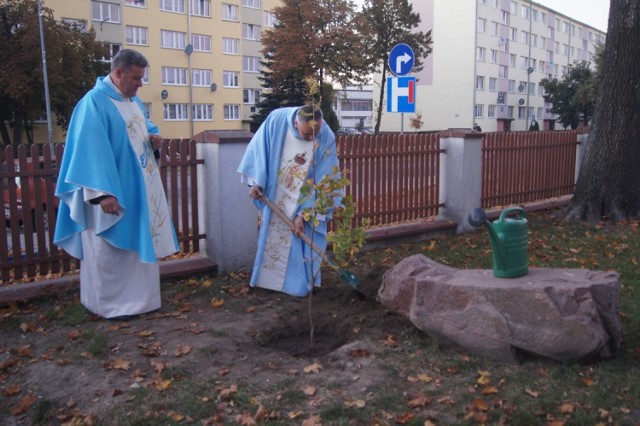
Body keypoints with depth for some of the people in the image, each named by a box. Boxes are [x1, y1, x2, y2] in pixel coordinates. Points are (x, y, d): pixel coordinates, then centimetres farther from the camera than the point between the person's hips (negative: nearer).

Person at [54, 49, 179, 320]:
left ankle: (138, 297, 27)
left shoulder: (133, 100, 12)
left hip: (139, 188, 9)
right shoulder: (95, 101, -14)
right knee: (109, 249, 1)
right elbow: (93, 149, -21)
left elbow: (144, 129, 26)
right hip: (113, 190, -9)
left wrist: (154, 138, 1)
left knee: (141, 242, 14)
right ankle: (109, 304, 13)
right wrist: (103, 192, -28)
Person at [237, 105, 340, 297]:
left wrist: (304, 214, -22)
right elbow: (259, 150, -10)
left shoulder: (326, 138, -26)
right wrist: (255, 181, -14)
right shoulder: (276, 120, -25)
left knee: (301, 242, 2)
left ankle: (300, 282, 17)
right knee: (271, 236, 13)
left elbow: (322, 182, -21)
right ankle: (267, 278, 29)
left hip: (305, 200, -2)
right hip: (274, 195, 2)